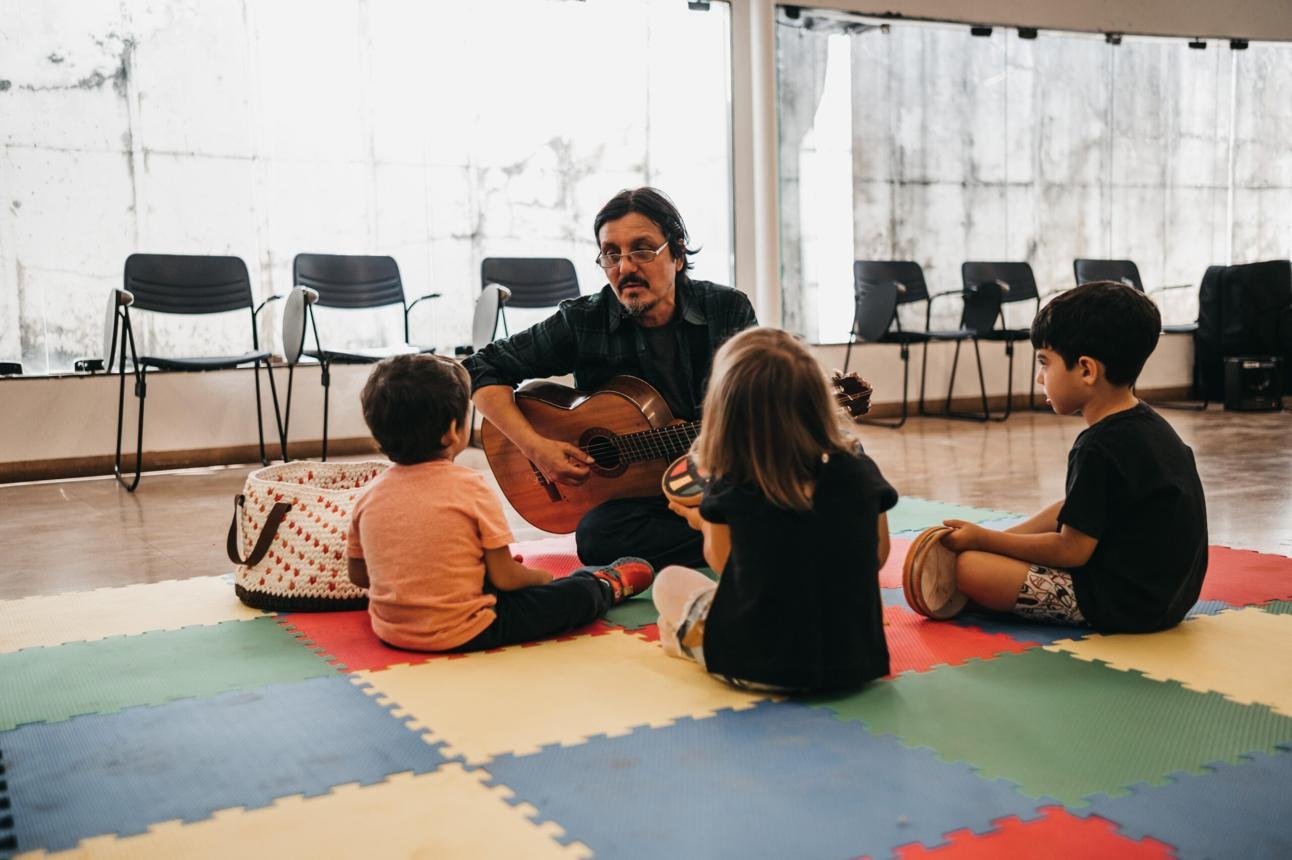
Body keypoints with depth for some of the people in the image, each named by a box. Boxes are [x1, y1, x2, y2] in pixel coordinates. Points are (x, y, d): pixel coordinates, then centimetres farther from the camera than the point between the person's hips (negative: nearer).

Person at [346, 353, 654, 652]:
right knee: (578, 593, 10)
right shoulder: (471, 487, -17)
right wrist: (541, 577, 8)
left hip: (389, 632, 6)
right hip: (461, 635, -6)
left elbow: (358, 575, 6)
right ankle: (607, 586, 41)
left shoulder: (369, 496, -3)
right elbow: (505, 578, -13)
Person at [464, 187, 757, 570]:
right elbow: (483, 370, 3)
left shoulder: (729, 310, 1)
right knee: (596, 538, -34)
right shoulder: (583, 323, -3)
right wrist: (536, 447, -9)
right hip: (624, 495, 1)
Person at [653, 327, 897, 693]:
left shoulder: (728, 487, -14)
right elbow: (877, 557, 7)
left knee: (670, 581, 22)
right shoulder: (861, 473, -9)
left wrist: (703, 522, 25)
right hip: (856, 665, 3)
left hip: (757, 666, -3)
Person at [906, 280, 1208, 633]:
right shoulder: (1147, 425, 8)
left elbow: (1070, 550, -19)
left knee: (969, 567, -15)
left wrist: (983, 539, -9)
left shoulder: (1099, 447, -21)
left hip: (1125, 603, -10)